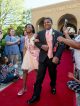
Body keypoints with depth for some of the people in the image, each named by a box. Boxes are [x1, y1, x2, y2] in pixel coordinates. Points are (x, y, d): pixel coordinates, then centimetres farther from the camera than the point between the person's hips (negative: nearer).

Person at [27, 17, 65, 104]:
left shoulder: (58, 33, -2)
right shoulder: (40, 33, 5)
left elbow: (62, 45, -5)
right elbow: (36, 42, 9)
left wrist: (57, 56, -18)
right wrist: (42, 46, -14)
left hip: (53, 58, 0)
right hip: (43, 58, 1)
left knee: (53, 75, 18)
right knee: (39, 77, 0)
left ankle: (53, 87, 47)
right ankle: (36, 95, 10)